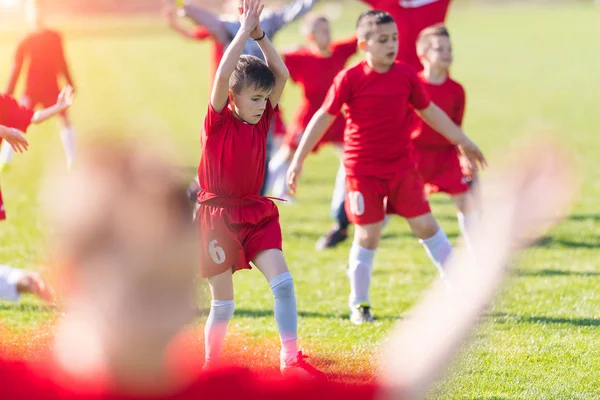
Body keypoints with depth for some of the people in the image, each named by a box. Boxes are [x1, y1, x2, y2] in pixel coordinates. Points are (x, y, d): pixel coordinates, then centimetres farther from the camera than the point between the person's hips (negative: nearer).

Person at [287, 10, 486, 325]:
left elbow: (430, 111, 14)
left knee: (425, 225, 3)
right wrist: (298, 159, -8)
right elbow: (323, 118, -6)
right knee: (368, 236, -2)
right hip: (362, 169, -3)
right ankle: (359, 304, 14)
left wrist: (462, 141, 18)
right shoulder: (350, 79, -11)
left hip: (401, 165, 3)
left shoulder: (406, 75, 0)